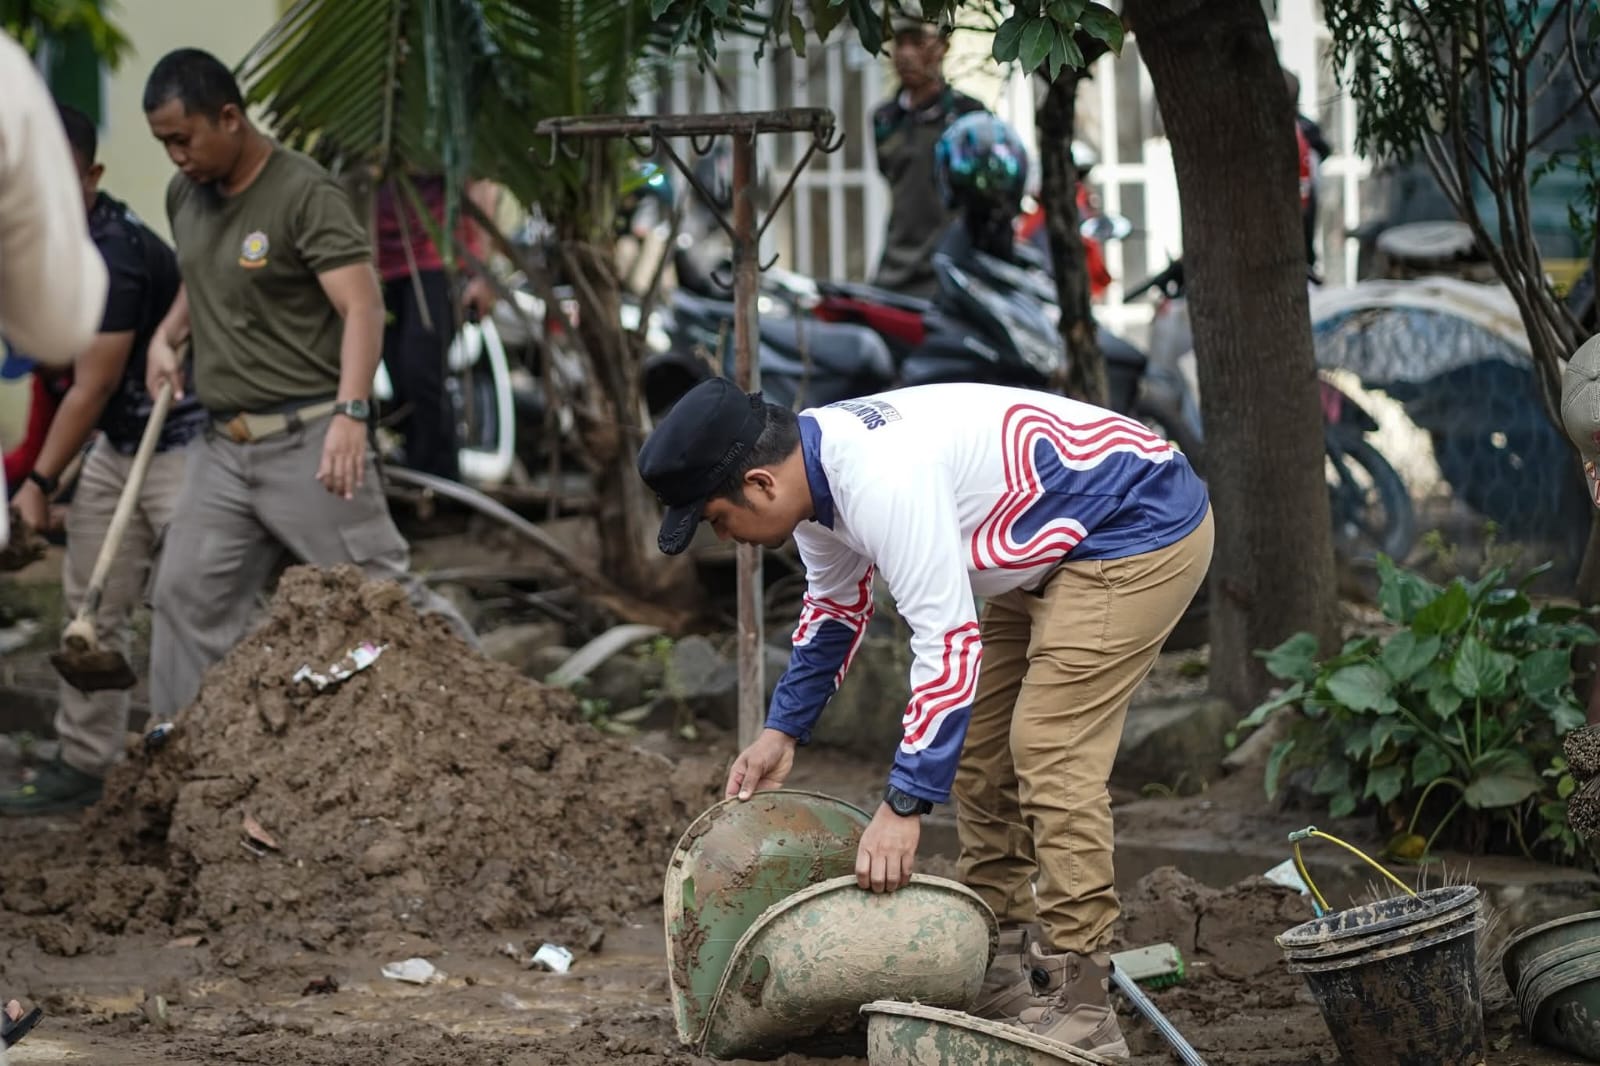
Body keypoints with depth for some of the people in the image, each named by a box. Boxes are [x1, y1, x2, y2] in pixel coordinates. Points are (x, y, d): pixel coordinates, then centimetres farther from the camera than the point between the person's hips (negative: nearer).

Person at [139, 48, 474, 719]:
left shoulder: (304, 194, -14)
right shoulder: (184, 195, 9)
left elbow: (362, 307, -22)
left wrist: (351, 412, -34)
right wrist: (167, 336, 11)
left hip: (306, 440, -7)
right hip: (222, 444, 7)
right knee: (186, 598, 5)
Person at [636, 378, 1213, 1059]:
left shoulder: (883, 481, -32)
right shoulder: (814, 470, -1)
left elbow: (949, 643, -31)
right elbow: (834, 608, 18)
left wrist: (904, 804, -28)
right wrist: (781, 732, 19)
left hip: (1143, 531, -11)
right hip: (1060, 548, 11)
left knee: (1050, 754, -17)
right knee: (980, 748, 11)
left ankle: (1077, 1006, -14)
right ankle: (998, 977, 18)